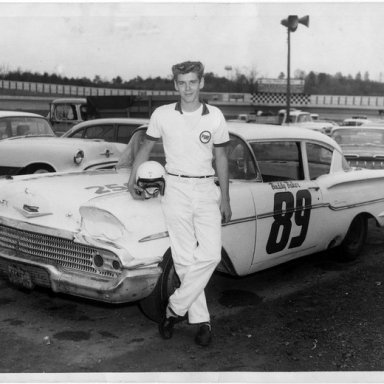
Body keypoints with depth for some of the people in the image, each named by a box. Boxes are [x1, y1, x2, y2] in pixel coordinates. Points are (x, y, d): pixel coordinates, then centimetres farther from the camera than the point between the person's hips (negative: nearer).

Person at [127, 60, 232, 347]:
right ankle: (201, 320, 9)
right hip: (176, 188, -1)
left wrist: (225, 199, 7)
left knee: (210, 255, -11)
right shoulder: (162, 115, 0)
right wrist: (132, 179, 5)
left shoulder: (215, 116, 2)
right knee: (185, 259, -3)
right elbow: (146, 148, 14)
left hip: (207, 189, 1)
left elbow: (221, 159, 9)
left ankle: (175, 309, 3)